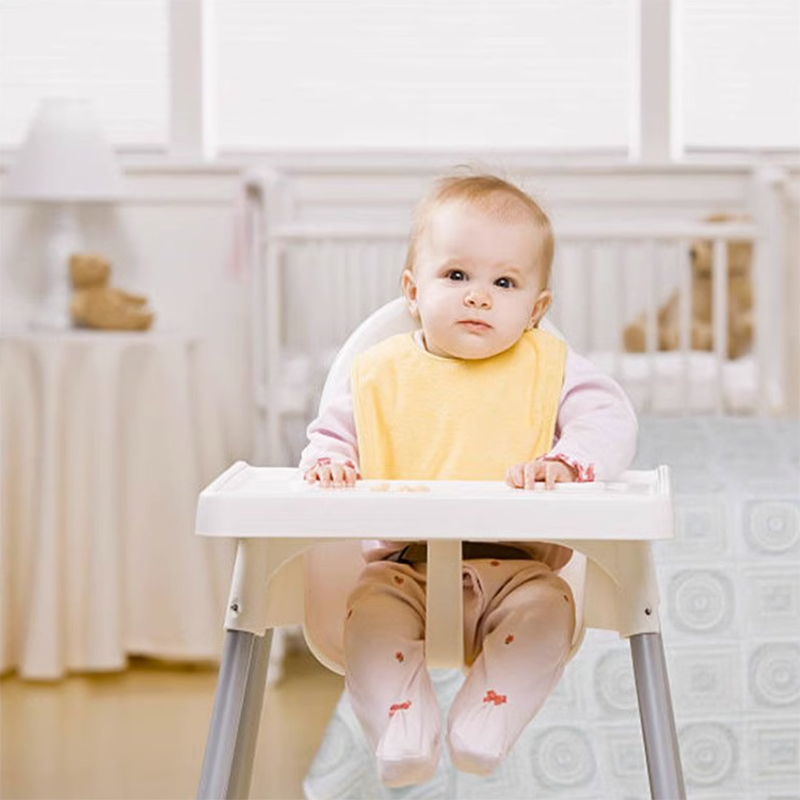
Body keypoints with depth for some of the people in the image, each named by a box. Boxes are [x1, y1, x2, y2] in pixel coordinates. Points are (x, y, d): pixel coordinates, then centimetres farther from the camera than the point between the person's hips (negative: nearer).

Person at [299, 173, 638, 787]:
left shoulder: (547, 368, 5)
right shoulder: (383, 374, 8)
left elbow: (610, 419, -5)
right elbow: (334, 431, 17)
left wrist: (565, 462, -27)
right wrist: (328, 461, -8)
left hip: (514, 568, -1)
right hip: (405, 569, 1)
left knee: (549, 605, -29)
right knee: (370, 610, -27)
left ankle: (484, 724, -22)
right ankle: (405, 731, -23)